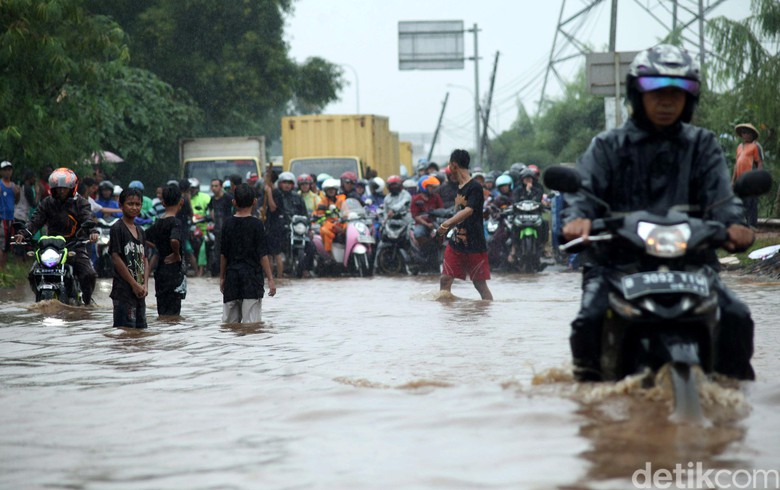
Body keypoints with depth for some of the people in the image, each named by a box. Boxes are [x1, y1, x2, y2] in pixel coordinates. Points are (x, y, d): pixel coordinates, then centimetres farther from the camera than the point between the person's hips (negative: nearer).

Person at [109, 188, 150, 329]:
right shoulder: (117, 228, -8)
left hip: (139, 290, 8)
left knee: (140, 327, 8)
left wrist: (145, 284, -1)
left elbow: (144, 259, 14)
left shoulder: (140, 231, 16)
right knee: (125, 328, -11)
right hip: (124, 289, -8)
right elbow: (116, 258, -13)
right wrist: (134, 284, -13)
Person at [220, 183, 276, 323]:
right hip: (252, 277, -3)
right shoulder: (256, 224, -7)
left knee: (229, 321, 9)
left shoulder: (228, 224, 2)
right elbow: (263, 255, -9)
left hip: (232, 276, 4)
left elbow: (223, 254, 7)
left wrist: (222, 277, 16)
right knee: (251, 321, -4)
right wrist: (270, 279, -5)